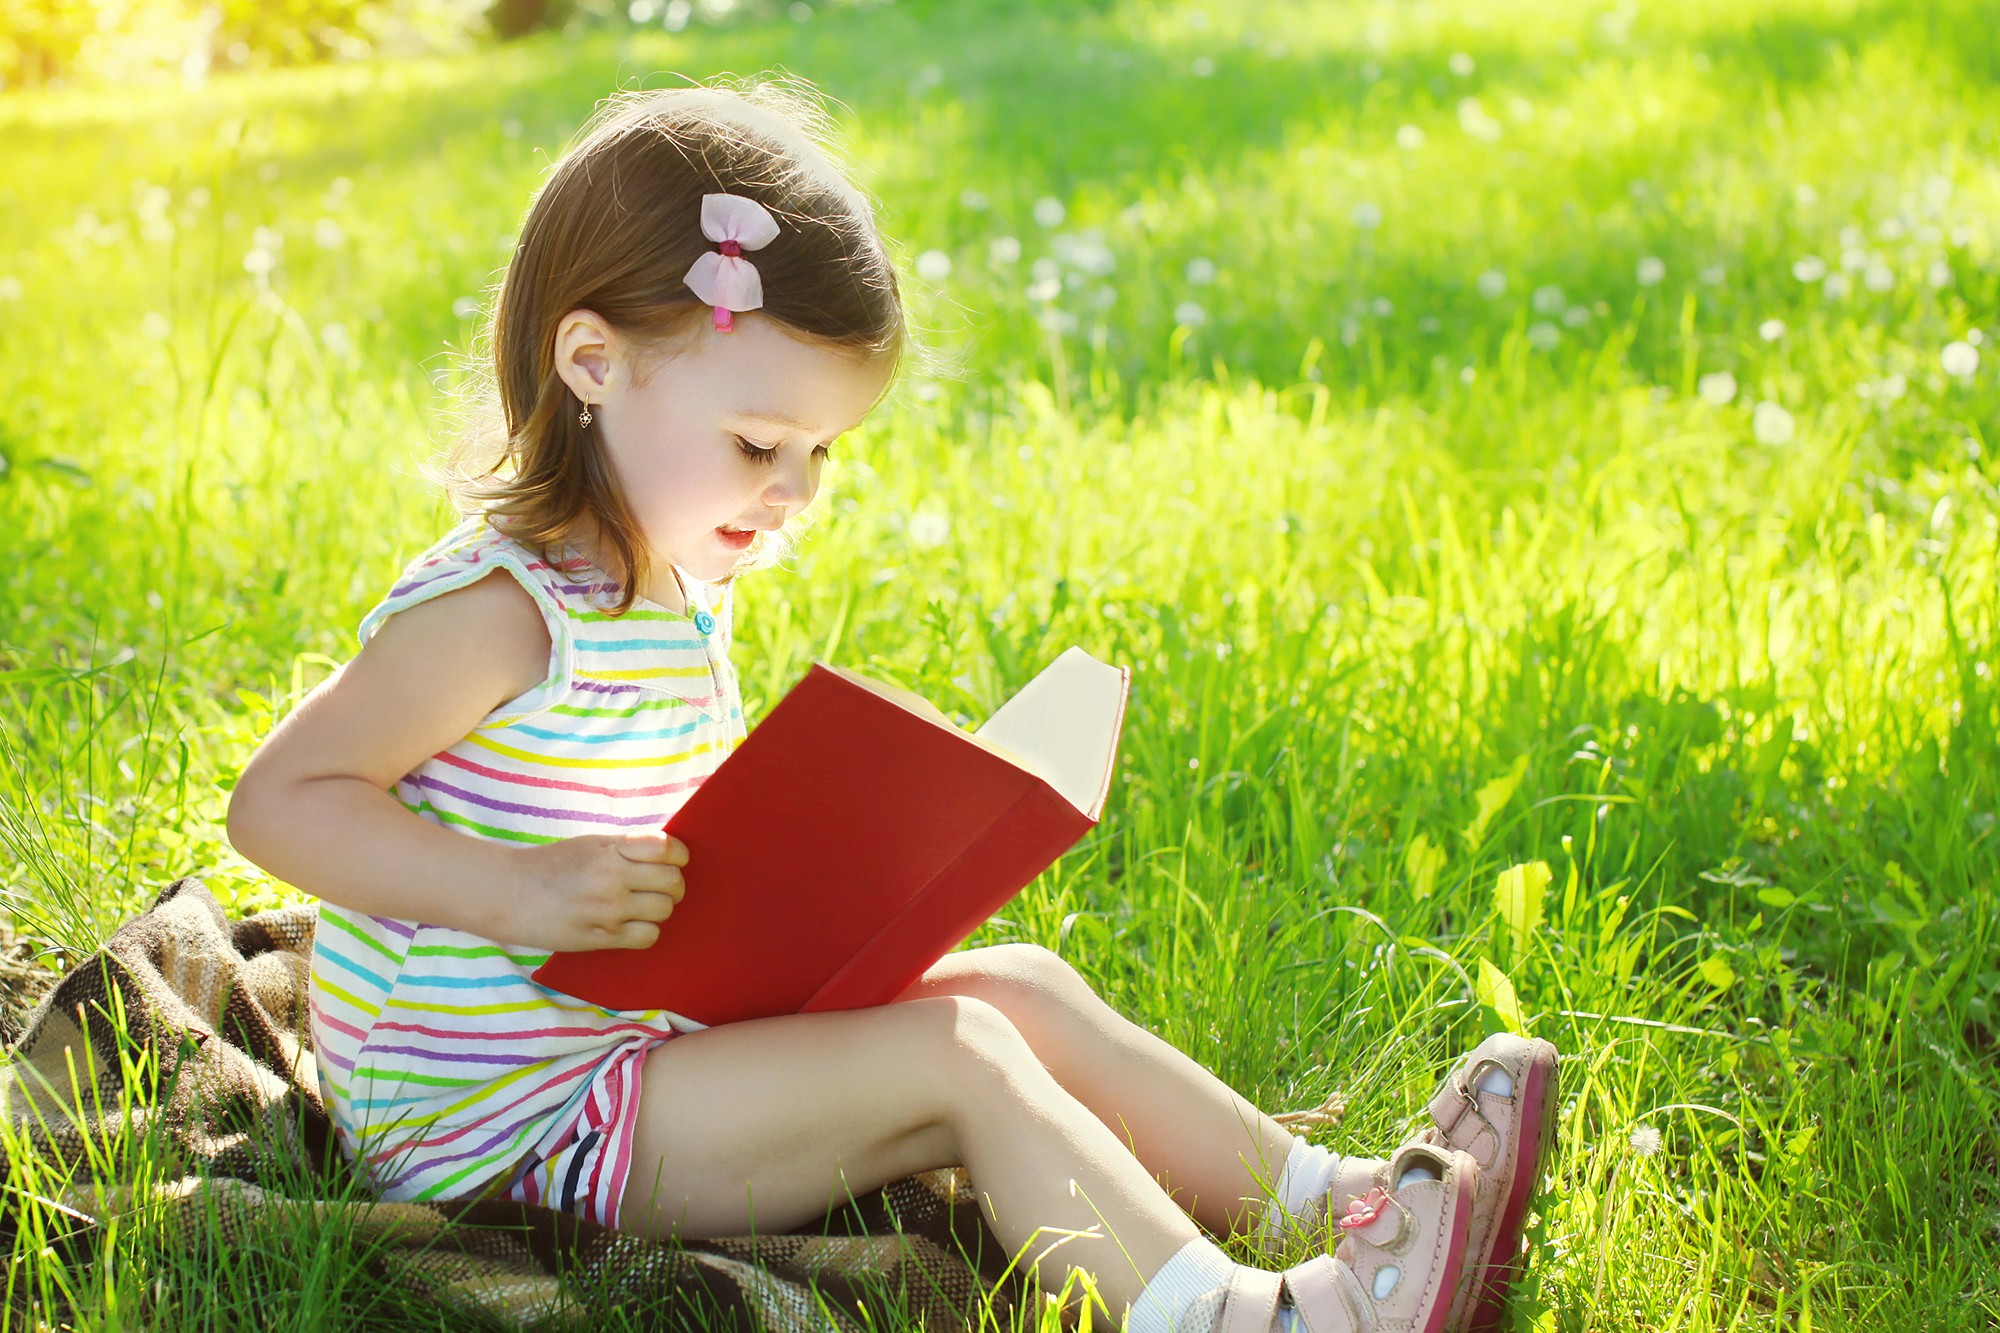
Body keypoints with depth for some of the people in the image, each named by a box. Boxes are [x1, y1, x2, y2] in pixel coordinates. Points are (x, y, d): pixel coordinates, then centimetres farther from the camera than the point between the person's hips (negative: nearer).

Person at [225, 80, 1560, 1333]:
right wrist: (525, 892, -31)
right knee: (952, 1055, -20)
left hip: (646, 1037, 9)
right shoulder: (506, 611, -20)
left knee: (1025, 986, 3)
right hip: (495, 1121, -9)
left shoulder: (680, 587, 11)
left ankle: (1326, 1202, 4)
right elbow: (281, 801, -22)